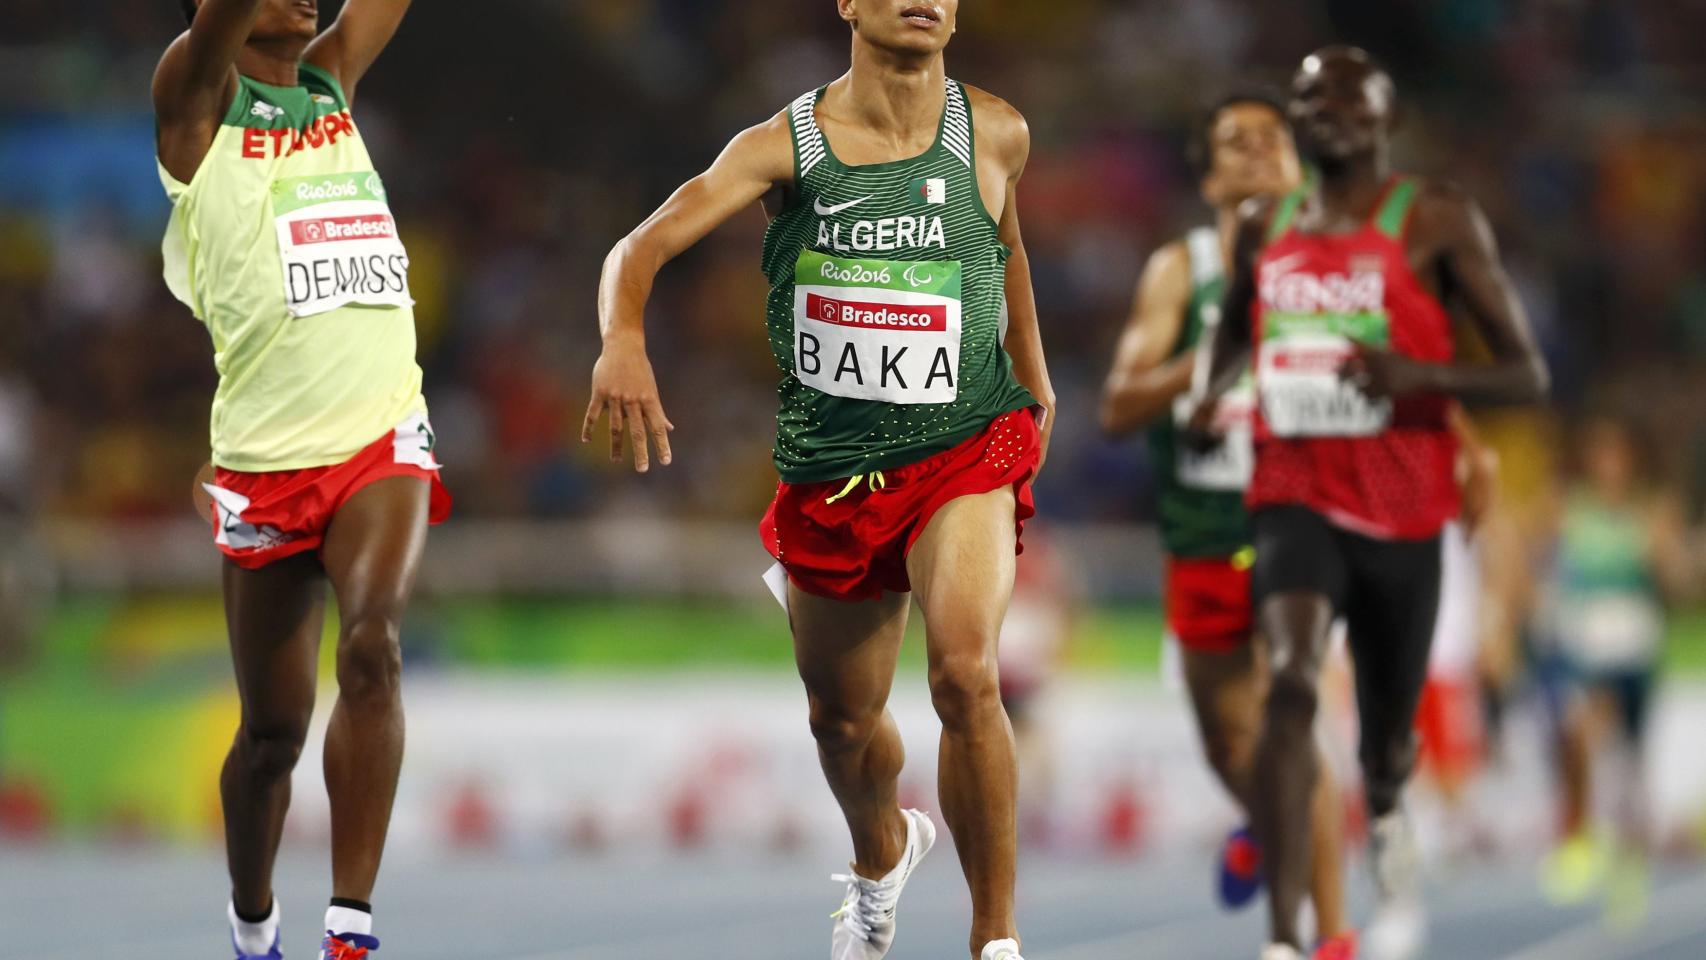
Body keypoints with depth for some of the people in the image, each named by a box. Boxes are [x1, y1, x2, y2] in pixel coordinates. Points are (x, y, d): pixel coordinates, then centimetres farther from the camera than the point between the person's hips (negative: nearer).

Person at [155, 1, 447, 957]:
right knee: (273, 729, 6)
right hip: (267, 457, -2)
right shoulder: (196, 108, 1)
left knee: (372, 642, -24)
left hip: (382, 440, 2)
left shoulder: (334, 81, 14)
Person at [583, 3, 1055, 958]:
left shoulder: (993, 133, -3)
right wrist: (623, 340, -37)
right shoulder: (786, 145, -8)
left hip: (965, 450, -2)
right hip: (829, 474, 2)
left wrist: (1034, 378, 27)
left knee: (966, 672, -26)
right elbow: (642, 246, -16)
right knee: (843, 718, 18)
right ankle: (883, 854, 53)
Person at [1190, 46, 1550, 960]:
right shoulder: (1263, 227, 9)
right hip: (1295, 499, 1)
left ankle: (1387, 813, 53)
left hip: (1402, 515, -1)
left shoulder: (1435, 218, -3)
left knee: (1386, 734, 13)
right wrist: (1209, 396, 7)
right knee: (1291, 683, -26)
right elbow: (1235, 327, 29)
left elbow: (1526, 374, -5)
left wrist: (1420, 372, -23)